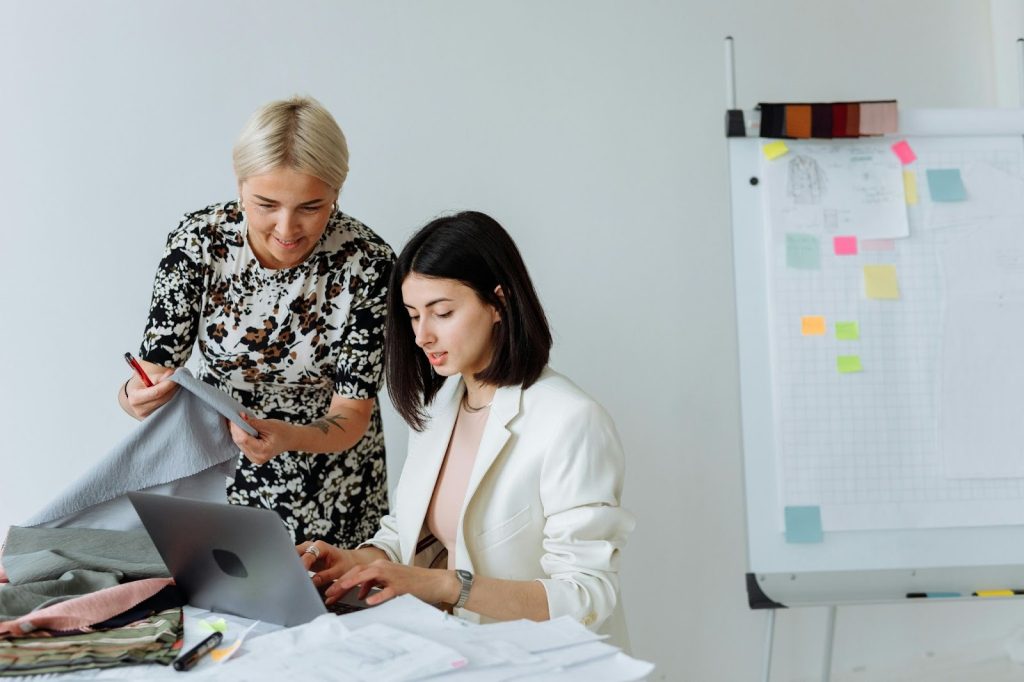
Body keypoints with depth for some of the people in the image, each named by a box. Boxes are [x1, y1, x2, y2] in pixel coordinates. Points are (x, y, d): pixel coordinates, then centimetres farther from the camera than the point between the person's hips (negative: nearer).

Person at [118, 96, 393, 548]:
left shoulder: (367, 263, -20)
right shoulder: (199, 240, -15)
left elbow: (351, 415, -17)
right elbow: (155, 369, -12)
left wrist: (287, 438, -37)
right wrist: (135, 395, -35)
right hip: (217, 473, 1)